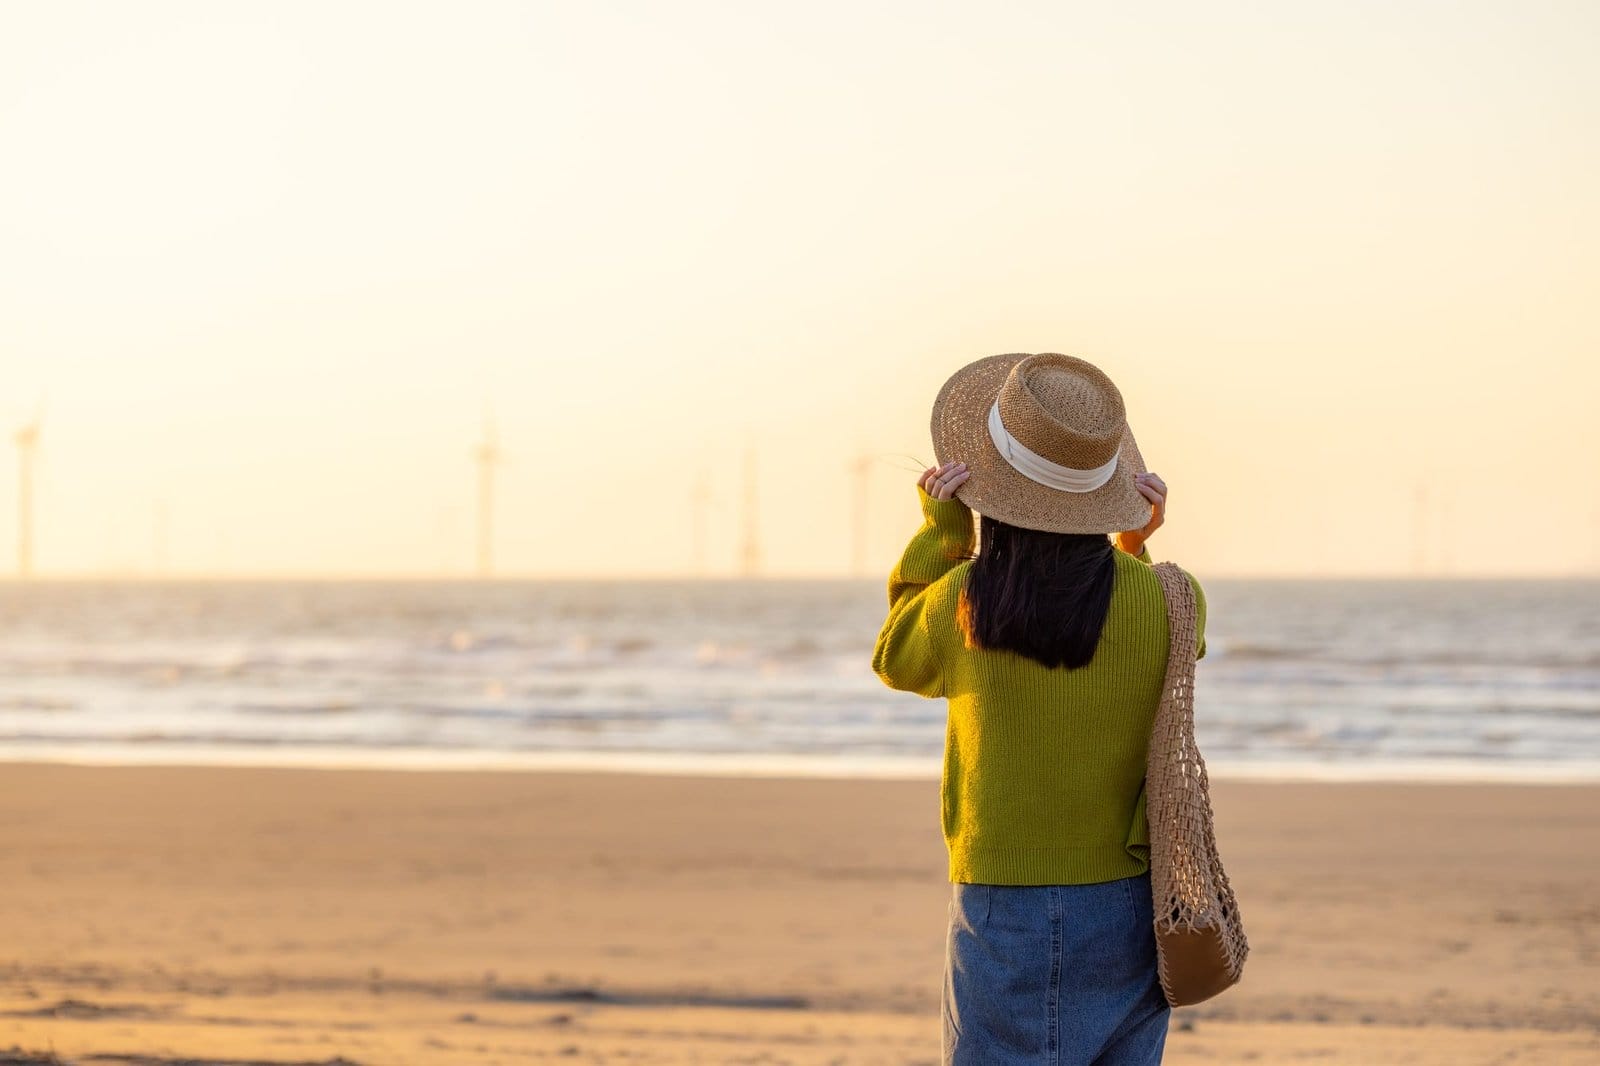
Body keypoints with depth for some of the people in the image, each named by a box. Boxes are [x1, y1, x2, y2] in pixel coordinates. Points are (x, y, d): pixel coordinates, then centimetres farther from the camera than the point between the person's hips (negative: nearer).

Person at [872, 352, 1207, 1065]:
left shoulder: (962, 605, -12)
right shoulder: (1162, 600, -7)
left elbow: (896, 660, 11)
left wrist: (940, 528, 7)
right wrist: (1137, 545, 11)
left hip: (1005, 912, -3)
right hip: (1128, 914, 3)